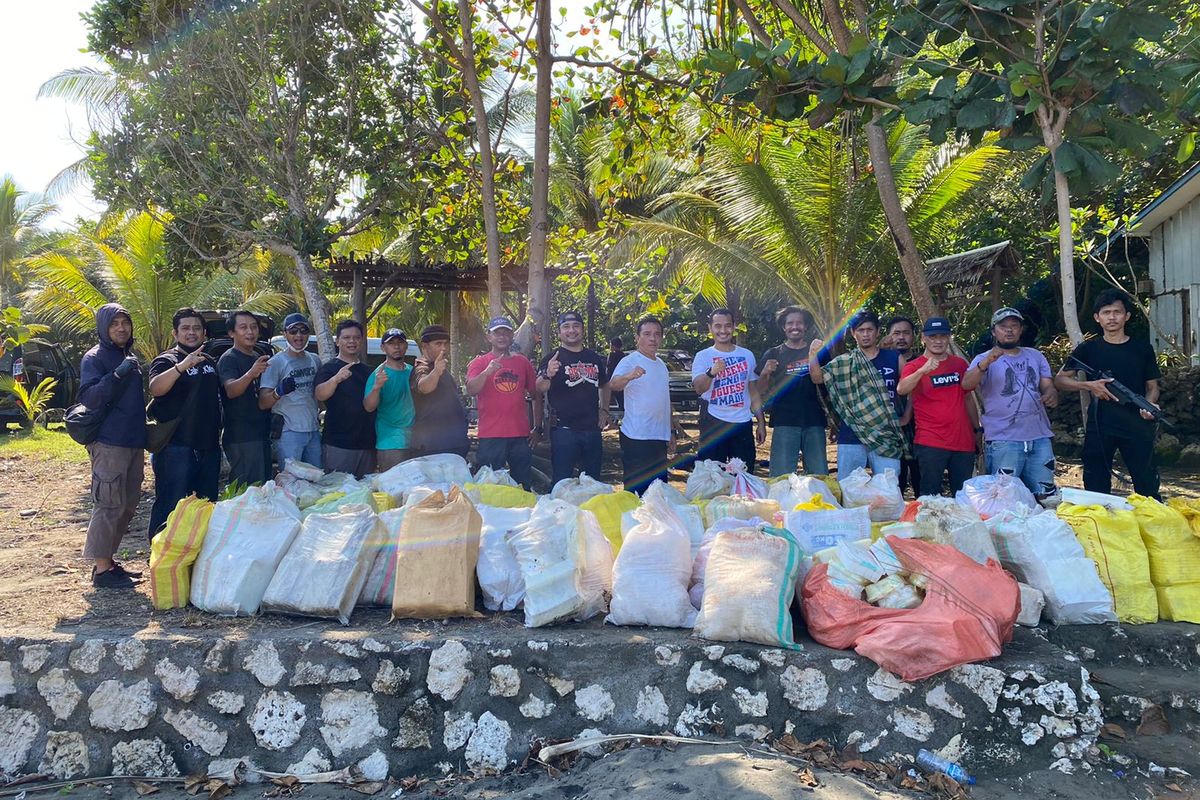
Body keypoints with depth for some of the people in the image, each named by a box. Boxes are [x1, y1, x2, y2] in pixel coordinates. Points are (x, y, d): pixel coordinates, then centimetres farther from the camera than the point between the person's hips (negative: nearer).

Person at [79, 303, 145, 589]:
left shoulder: (131, 358, 18)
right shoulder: (95, 358, -5)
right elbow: (88, 397, -16)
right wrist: (117, 374, -27)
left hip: (134, 442, 8)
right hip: (109, 443, -8)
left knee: (127, 505, 12)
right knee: (109, 505, -8)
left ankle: (108, 561, 22)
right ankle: (101, 569, -1)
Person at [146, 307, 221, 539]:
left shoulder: (209, 362, 16)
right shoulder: (166, 360, -7)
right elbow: (155, 388, -28)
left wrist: (217, 433, 21)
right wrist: (181, 366, -43)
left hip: (208, 445, 8)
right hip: (176, 447, -7)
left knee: (207, 503, 16)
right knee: (171, 506, -6)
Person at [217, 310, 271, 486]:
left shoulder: (259, 358, 17)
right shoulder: (228, 359, -8)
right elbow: (231, 391, -27)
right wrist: (251, 374, -44)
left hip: (262, 433, 8)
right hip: (241, 438, -8)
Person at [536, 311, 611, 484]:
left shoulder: (594, 358, 12)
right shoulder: (553, 359, -3)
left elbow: (604, 385, 27)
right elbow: (539, 390, -16)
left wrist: (604, 410, 13)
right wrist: (548, 375, -37)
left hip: (592, 429, 5)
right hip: (564, 429, -5)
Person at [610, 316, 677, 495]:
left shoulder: (661, 364, 15)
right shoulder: (630, 361, -9)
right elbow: (613, 385, -30)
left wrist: (671, 432, 20)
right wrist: (629, 376, -51)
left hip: (660, 438, 8)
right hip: (636, 438, -8)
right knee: (636, 489, -3)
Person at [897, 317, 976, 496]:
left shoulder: (960, 364, 12)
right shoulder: (914, 366, -2)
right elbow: (901, 390, -23)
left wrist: (977, 430, 22)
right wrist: (923, 370, -37)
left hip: (964, 441, 4)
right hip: (931, 443, -4)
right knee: (930, 497, -4)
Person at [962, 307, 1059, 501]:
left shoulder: (1035, 356, 16)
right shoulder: (984, 360, 1)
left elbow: (1048, 386, 12)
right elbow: (966, 384, -18)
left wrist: (1052, 394, -14)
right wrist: (987, 362, -36)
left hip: (1040, 439, 4)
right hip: (1003, 442, -4)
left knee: (1046, 497, 7)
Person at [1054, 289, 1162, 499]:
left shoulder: (1142, 348, 8)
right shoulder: (1088, 349, 6)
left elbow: (1152, 386, 11)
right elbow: (1059, 380, 4)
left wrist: (1150, 404, -10)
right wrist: (1089, 385, -11)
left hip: (1136, 425, 0)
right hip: (1099, 426, 0)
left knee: (1147, 486, -1)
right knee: (1096, 488, 6)